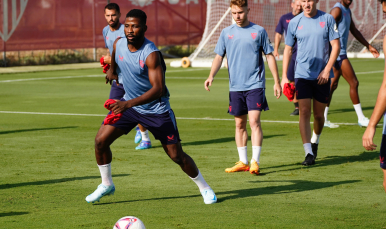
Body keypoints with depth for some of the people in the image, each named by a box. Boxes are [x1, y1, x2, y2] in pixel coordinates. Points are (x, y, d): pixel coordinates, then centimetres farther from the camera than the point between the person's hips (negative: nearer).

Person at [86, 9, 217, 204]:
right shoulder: (119, 44, -9)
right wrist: (111, 70, 34)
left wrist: (128, 104, -46)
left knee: (176, 155, -2)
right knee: (101, 140, -7)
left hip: (157, 110, -5)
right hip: (129, 103, 5)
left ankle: (204, 188, 19)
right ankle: (106, 185, 12)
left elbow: (158, 89, -37)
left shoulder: (151, 54, -29)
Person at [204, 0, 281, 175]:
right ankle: (243, 162, 16)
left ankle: (255, 162, -12)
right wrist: (211, 76, -8)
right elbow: (219, 56, 9)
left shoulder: (258, 31, 1)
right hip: (235, 87, 3)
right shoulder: (226, 33, 8)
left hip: (255, 85, -3)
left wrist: (276, 81, 3)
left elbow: (269, 56, 6)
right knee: (240, 124, 8)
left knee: (254, 121, -13)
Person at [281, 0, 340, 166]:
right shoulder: (294, 22, 2)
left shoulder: (327, 19, -1)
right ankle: (309, 153, -12)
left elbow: (335, 46, 0)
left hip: (322, 76, 0)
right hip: (302, 75, 0)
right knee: (304, 113, -12)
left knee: (319, 115, 9)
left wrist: (327, 70, -10)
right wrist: (284, 76, 3)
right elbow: (288, 49, 9)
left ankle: (315, 141, 37)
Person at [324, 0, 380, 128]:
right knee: (354, 83, -6)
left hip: (341, 54, 9)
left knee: (333, 85, 7)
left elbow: (354, 31, 29)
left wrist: (369, 46, 30)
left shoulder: (347, 11, 18)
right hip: (338, 54, -9)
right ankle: (361, 119, -1)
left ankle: (323, 119, 8)